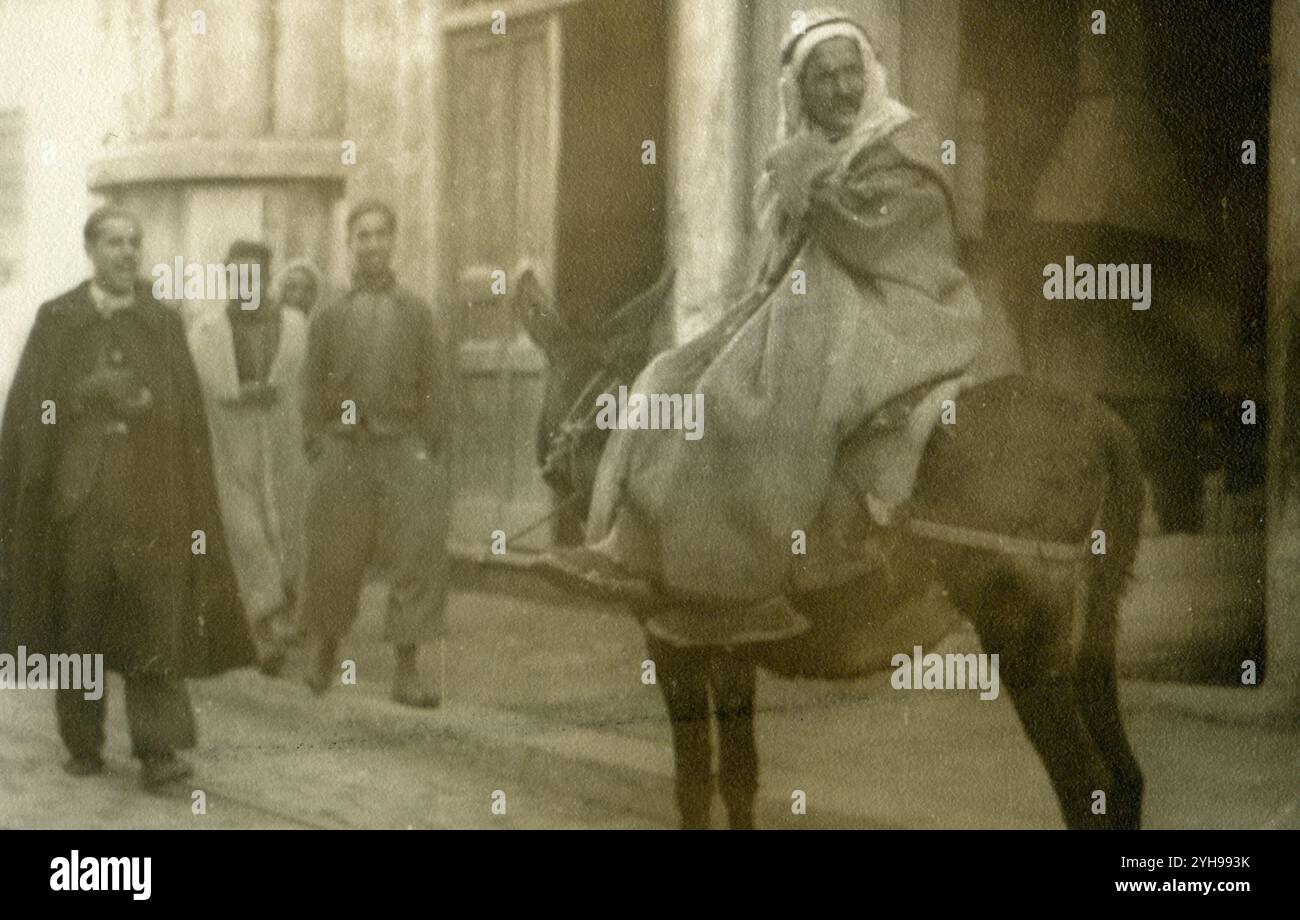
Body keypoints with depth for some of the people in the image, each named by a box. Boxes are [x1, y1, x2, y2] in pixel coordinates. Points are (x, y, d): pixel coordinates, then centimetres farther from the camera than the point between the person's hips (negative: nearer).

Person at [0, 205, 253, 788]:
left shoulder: (164, 324, 10)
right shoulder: (57, 320, 6)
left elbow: (188, 412, 9)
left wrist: (146, 403, -5)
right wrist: (88, 394, -9)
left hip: (149, 495, 0)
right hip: (76, 493, 0)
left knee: (154, 623, -8)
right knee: (79, 623, 4)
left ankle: (158, 750, -11)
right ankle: (82, 744, 16)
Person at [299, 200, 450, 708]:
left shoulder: (416, 313, 8)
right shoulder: (329, 317, 8)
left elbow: (434, 386, 6)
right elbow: (313, 389, 8)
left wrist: (431, 451, -2)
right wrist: (316, 447, -1)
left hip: (404, 446, 0)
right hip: (343, 447, 0)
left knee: (416, 556, -7)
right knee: (335, 557, 7)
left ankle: (407, 669, -1)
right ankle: (326, 651, 29)